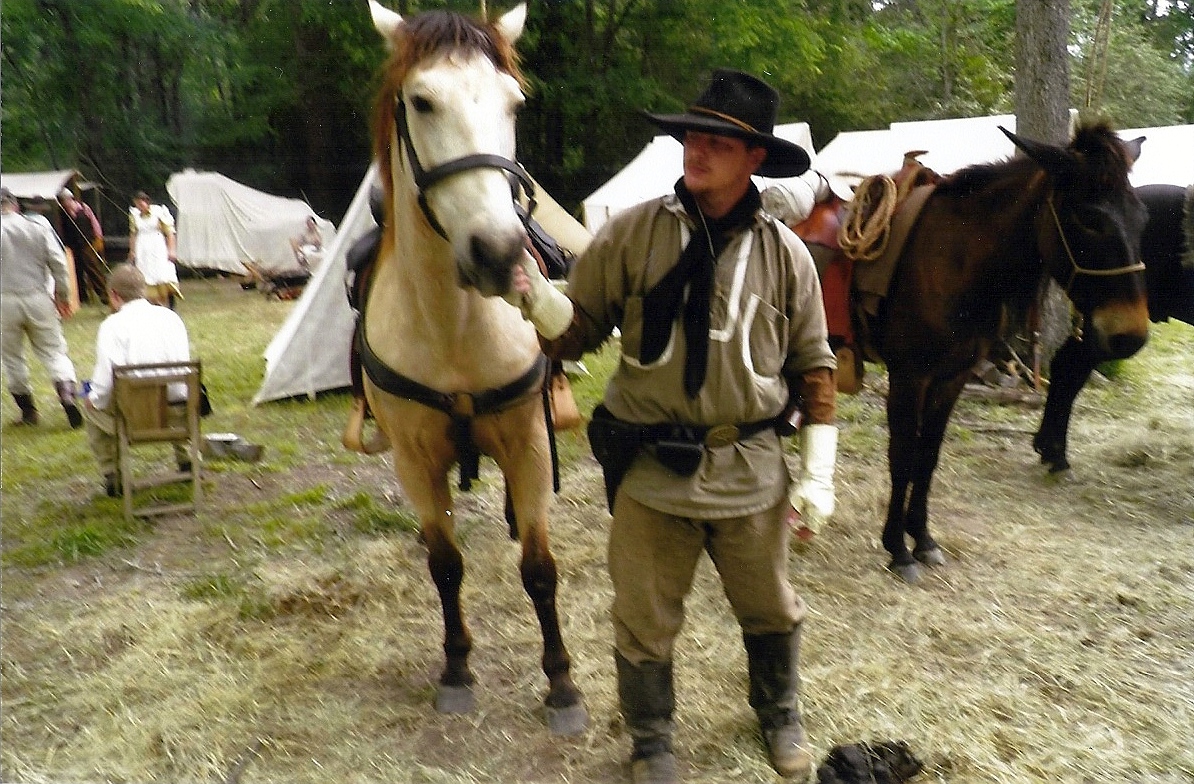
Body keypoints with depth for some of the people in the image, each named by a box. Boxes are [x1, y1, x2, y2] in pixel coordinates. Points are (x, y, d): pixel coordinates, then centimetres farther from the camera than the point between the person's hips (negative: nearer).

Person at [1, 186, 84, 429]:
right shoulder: (38, 225, -1)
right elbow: (58, 262, -3)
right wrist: (63, 295, 5)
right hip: (38, 298, 1)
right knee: (53, 350, 7)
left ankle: (28, 410, 19)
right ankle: (66, 392, -17)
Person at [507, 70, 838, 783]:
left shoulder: (785, 253, -2)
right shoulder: (632, 234, -5)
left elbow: (814, 367, 3)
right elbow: (578, 332, -3)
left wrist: (818, 476, 1)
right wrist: (537, 298, -25)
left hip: (751, 470, 2)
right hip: (651, 466, -1)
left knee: (771, 611, 21)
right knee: (645, 622, 12)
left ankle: (781, 716, 51)